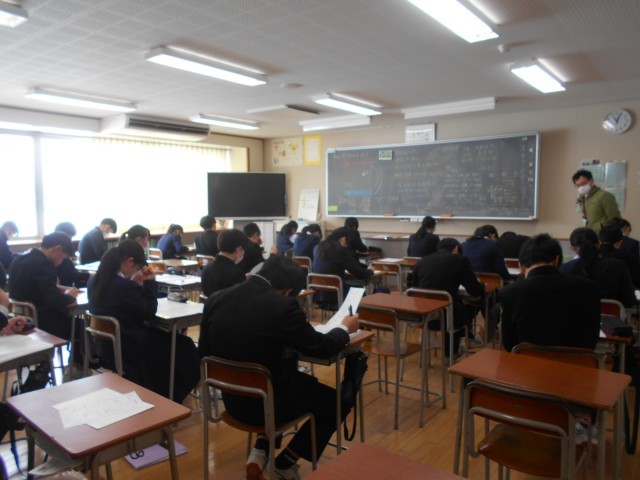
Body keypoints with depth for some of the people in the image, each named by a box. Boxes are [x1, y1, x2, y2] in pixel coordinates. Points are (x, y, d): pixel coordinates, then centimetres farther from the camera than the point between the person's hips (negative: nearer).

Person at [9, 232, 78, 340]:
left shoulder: (19, 260, 8)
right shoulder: (43, 264, -20)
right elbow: (54, 301, -24)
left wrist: (59, 290, 11)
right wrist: (69, 295, -4)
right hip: (41, 324, -9)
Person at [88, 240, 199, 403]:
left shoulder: (95, 281, -1)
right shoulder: (125, 286, -28)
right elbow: (149, 313, -15)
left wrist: (136, 284, 4)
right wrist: (150, 282, -12)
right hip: (127, 349, -9)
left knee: (168, 338, 25)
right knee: (184, 346, 11)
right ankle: (169, 397, 32)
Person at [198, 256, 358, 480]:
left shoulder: (216, 300, -5)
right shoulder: (283, 306, -23)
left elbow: (204, 352, 6)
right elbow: (320, 347, -11)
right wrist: (345, 328, 9)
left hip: (232, 399, 6)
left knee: (302, 380, 31)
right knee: (334, 400, 18)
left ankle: (259, 453, 22)